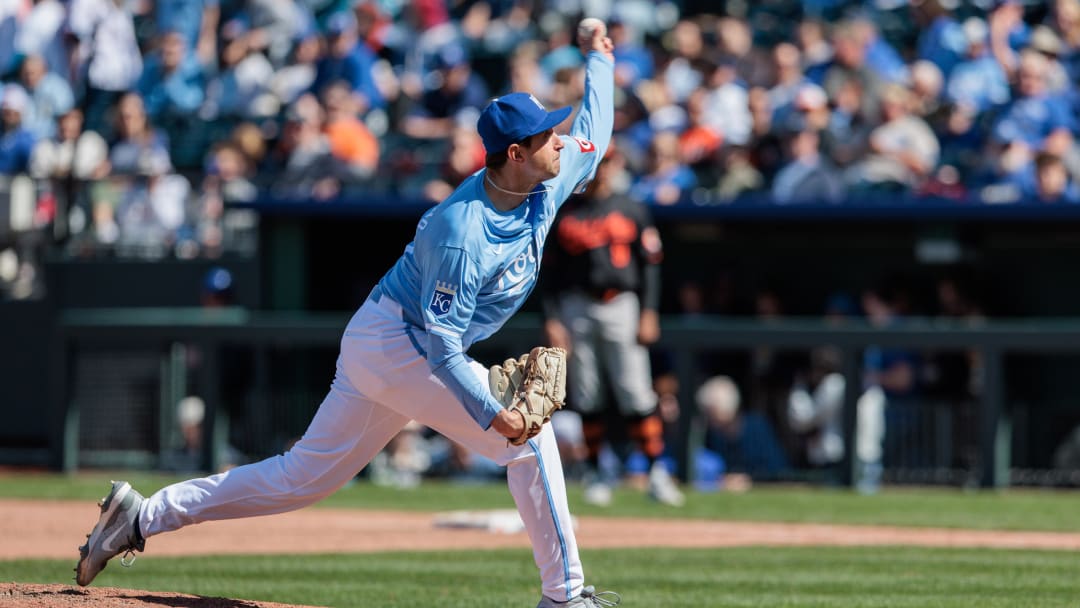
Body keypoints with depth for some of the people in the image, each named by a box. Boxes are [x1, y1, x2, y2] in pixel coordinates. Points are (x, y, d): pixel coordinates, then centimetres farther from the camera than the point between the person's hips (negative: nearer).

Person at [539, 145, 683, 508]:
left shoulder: (633, 211, 7)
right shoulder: (565, 214, 7)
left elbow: (650, 264, 6)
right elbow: (551, 272, 6)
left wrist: (648, 313, -3)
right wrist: (552, 319, -3)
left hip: (621, 306, -1)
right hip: (576, 307, 1)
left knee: (636, 393, -8)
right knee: (586, 396, 2)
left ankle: (657, 473, -7)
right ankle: (594, 474, 11)